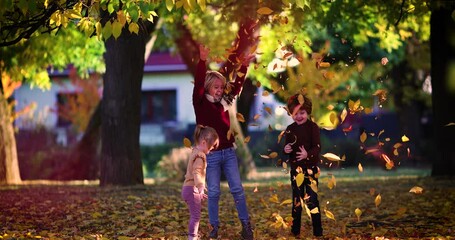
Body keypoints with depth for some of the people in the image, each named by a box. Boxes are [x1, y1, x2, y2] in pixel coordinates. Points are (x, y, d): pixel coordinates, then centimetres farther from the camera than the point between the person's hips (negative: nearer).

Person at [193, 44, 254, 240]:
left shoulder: (224, 101, 8)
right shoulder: (200, 103, -6)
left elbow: (237, 86, 13)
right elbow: (198, 84, -21)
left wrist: (244, 66, 3)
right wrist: (202, 62, -32)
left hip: (229, 152, 4)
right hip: (210, 154, -4)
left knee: (237, 189, 4)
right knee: (213, 192, 2)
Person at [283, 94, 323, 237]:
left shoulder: (313, 127, -8)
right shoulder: (290, 129, 3)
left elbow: (317, 147, -15)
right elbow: (287, 147, 10)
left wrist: (307, 154, -34)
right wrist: (285, 150, -13)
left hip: (310, 169, -4)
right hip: (296, 169, 4)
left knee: (312, 200, -5)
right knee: (296, 200, 12)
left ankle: (318, 232, 1)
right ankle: (295, 231, 21)